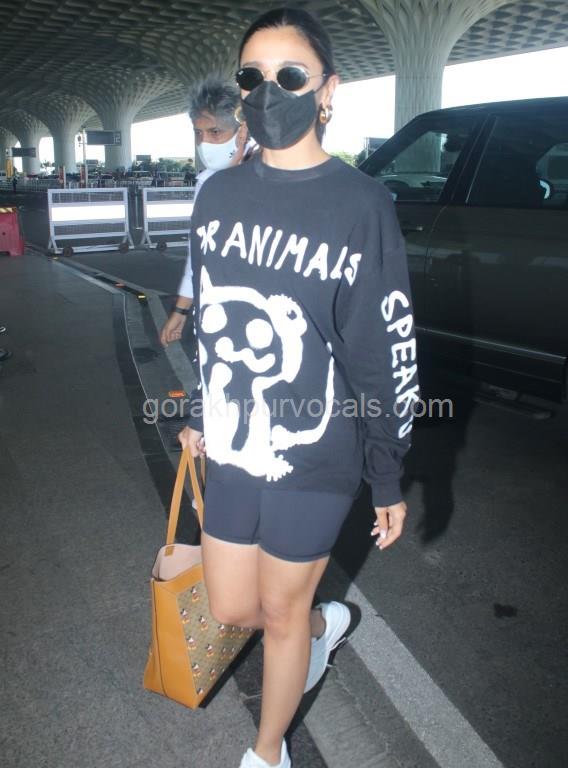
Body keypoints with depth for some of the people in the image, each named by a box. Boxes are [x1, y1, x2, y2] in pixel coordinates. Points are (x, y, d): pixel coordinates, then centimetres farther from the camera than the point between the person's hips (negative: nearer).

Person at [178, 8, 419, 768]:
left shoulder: (361, 205, -14)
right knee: (232, 609, 18)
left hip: (314, 462, -5)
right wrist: (199, 415, 19)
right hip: (231, 452, 5)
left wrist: (389, 479, -6)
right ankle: (325, 622, 53)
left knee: (280, 614, 14)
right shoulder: (219, 195, 1)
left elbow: (389, 357, -10)